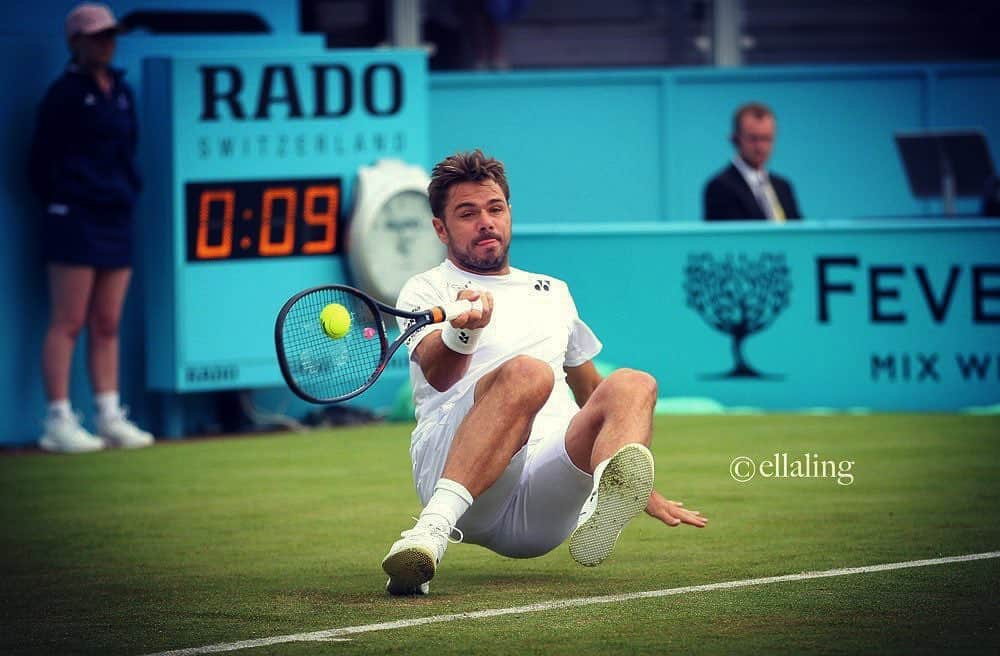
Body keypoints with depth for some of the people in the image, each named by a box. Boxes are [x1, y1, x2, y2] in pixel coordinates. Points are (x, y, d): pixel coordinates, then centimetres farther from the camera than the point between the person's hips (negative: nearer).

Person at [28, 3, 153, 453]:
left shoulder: (121, 92, 15)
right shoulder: (65, 93, -5)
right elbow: (43, 161, -5)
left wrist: (129, 192, 10)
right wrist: (59, 203, -6)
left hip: (117, 219, 7)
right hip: (75, 218, -6)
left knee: (107, 325, 8)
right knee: (68, 323, -6)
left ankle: (110, 417, 10)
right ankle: (58, 421, -5)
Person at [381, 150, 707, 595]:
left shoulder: (553, 293, 33)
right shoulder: (427, 289, 16)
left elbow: (590, 393, 41)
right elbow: (437, 373, -6)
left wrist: (645, 493, 38)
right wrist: (461, 330, -30)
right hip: (448, 469, -4)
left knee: (633, 385, -24)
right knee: (526, 372, -34)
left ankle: (602, 517, -57)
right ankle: (435, 529, -53)